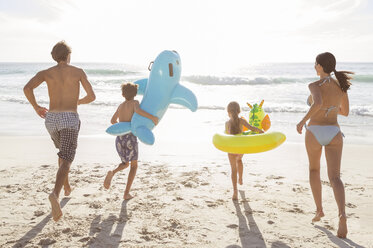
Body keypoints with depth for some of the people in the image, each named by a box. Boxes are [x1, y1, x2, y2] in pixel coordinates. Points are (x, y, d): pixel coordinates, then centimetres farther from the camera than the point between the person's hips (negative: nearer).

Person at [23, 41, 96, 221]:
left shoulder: (46, 73, 8)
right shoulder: (78, 71, 5)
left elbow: (27, 88, -10)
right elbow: (92, 96, 5)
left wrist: (36, 107, 7)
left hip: (51, 119, 4)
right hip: (69, 119, -4)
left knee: (63, 151, 31)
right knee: (65, 161, -13)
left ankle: (66, 186, 40)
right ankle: (55, 194, -39)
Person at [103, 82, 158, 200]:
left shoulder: (121, 105, 15)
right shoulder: (134, 102, 0)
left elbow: (113, 121, 24)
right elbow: (138, 110, -24)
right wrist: (152, 117, -19)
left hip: (119, 138, 4)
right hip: (130, 137, -4)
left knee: (125, 163, 25)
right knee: (134, 165, 15)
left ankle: (112, 172, -9)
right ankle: (126, 193, 7)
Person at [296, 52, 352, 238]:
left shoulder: (315, 85, -9)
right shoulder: (341, 85, 7)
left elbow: (318, 103, -32)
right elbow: (345, 112, 18)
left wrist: (303, 120, -19)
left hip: (314, 132, -3)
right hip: (334, 134, 3)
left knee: (314, 169, 24)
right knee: (334, 177, -5)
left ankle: (319, 209, 22)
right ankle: (342, 214, -29)